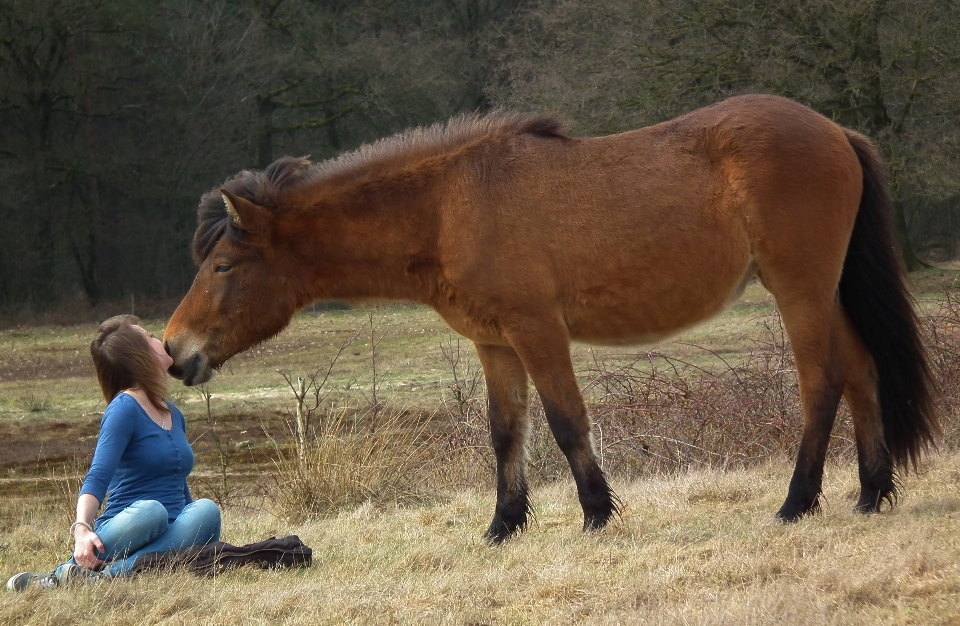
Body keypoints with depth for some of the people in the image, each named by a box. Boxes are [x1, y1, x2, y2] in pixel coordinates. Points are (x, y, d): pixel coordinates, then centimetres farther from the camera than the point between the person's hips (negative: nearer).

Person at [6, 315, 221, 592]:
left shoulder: (173, 415, 21)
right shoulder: (125, 409, -5)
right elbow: (97, 477, -18)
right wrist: (82, 528, -35)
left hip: (168, 536, 6)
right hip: (123, 532, -6)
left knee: (206, 510, -28)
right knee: (151, 510, -40)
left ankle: (107, 576, -38)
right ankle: (59, 576, -32)